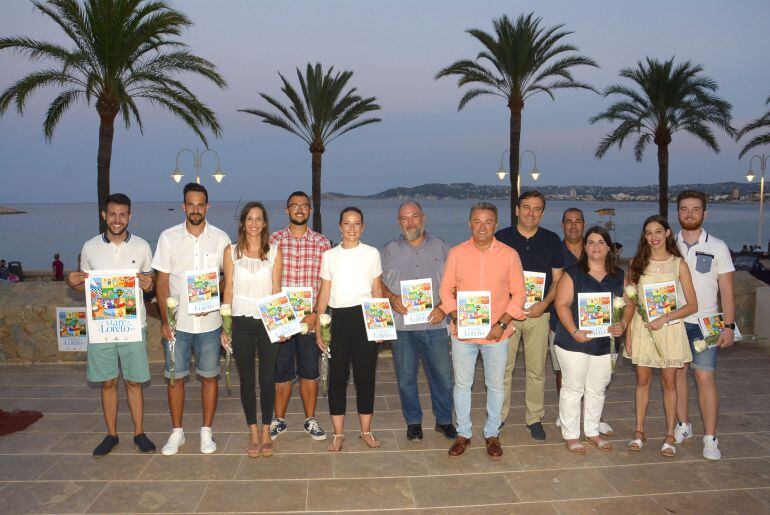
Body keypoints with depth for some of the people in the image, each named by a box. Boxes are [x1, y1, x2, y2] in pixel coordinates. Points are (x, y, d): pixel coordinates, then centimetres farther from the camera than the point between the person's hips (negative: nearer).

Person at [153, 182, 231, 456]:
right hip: (177, 322, 0)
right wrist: (164, 320, -4)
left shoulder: (221, 238, -1)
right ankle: (177, 432, 25)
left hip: (209, 321, 0)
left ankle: (206, 432, 22)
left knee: (209, 376, 8)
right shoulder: (168, 237, 0)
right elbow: (162, 282, 1)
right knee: (175, 377, 8)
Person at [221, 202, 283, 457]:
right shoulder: (231, 251, 2)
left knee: (268, 378, 6)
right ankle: (253, 432, 22)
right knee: (247, 379, 8)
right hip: (241, 322, 0)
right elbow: (228, 290, 4)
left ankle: (266, 432, 20)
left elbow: (277, 290, 2)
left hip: (268, 321, 0)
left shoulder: (274, 251, 1)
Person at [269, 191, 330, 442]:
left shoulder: (322, 242, 3)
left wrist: (316, 313, -9)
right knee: (281, 371, 9)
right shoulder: (273, 240, 3)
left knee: (309, 371, 10)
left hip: (310, 319, 0)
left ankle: (310, 420, 24)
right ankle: (279, 419, 26)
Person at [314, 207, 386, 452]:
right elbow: (324, 293, 8)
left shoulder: (372, 253, 4)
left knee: (365, 374, 5)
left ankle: (366, 430, 19)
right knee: (337, 375, 3)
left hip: (365, 316, -1)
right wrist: (318, 326, 5)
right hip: (339, 319, 1)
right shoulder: (329, 255, 7)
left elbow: (377, 291, 6)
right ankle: (338, 433, 15)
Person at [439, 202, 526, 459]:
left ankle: (492, 434, 30)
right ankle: (463, 434, 28)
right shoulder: (456, 253, -2)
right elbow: (446, 289, 2)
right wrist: (457, 319, -10)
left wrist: (502, 324, -11)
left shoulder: (510, 255, -4)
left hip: (496, 334, 0)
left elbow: (518, 294, -1)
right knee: (462, 384, 11)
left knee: (496, 386, 12)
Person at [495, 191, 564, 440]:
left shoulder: (552, 240, 5)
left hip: (538, 314, 1)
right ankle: (499, 416, 17)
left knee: (537, 370, 7)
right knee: (502, 368, 3)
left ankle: (535, 418, 21)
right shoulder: (501, 238, 1)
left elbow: (557, 279, 7)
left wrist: (544, 304, -9)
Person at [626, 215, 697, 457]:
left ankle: (670, 435, 17)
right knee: (642, 380, 8)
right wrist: (628, 335, -1)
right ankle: (639, 431, 20)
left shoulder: (679, 264, -2)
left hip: (669, 328, -1)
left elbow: (692, 305, -4)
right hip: (642, 327, 1)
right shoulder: (636, 264, 2)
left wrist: (664, 318, -16)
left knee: (669, 382, 6)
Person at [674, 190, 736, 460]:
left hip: (705, 323, -2)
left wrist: (729, 326, -7)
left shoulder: (717, 247, -1)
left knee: (705, 377, -5)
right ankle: (683, 425, 25)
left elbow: (726, 290, -1)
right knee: (676, 373, 9)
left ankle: (710, 438, 5)